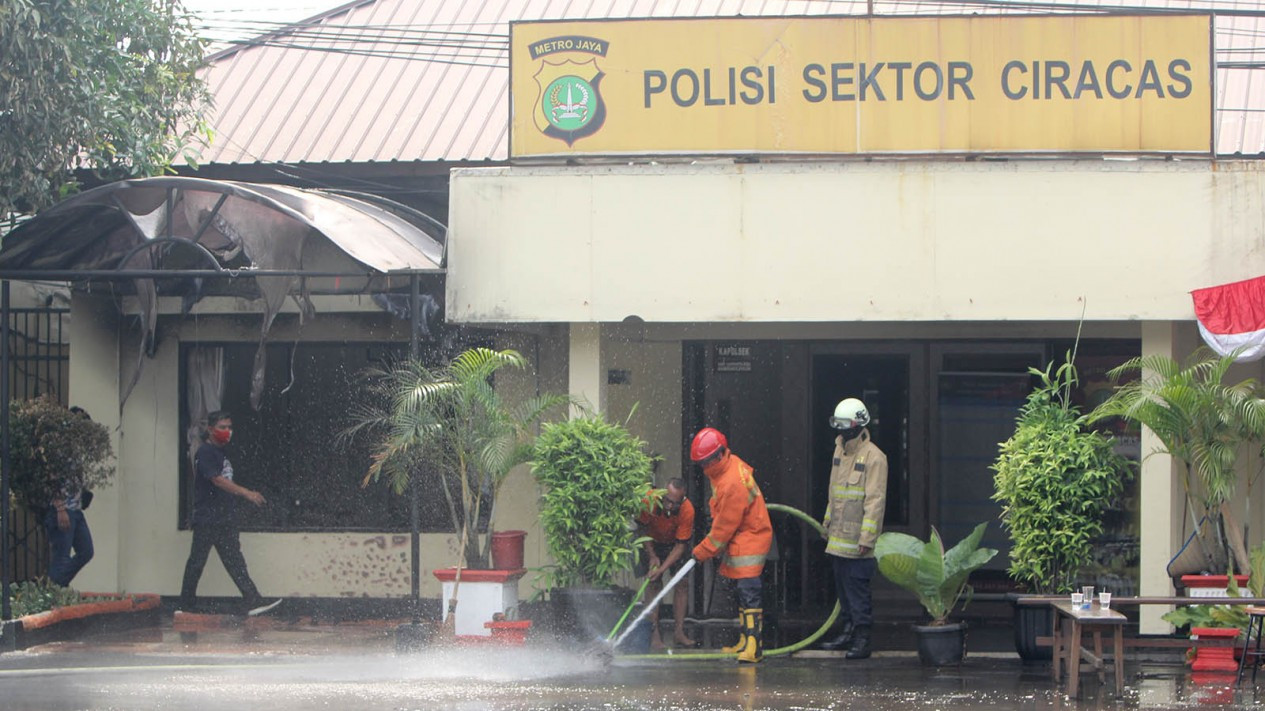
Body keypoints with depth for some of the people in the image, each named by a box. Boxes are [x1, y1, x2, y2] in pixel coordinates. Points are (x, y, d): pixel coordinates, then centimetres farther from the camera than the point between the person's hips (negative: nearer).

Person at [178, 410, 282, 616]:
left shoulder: (222, 453, 17)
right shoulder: (205, 453, -10)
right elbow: (217, 480, -21)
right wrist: (246, 493, -28)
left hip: (225, 521, 8)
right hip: (206, 520, -8)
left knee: (235, 562, 2)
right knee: (197, 562, -1)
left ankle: (254, 602, -4)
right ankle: (186, 606, 6)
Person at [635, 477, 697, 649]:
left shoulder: (687, 511, -32)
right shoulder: (650, 501, -33)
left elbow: (681, 545, -25)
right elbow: (642, 528, -14)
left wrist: (662, 568, -32)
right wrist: (652, 556, -20)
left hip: (674, 544, 1)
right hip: (652, 543, -1)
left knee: (681, 583, -7)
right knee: (653, 584, -11)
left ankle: (679, 632, -3)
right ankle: (654, 633, -12)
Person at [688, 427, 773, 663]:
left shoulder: (733, 484, -28)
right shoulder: (731, 463, 4)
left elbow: (725, 526, -22)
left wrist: (703, 551, -12)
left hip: (749, 540, -11)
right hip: (737, 540, 11)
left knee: (748, 591, -16)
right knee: (743, 592, 13)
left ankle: (753, 646, -20)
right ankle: (746, 642, 19)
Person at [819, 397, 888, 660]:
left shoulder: (873, 457, -13)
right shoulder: (840, 451, 14)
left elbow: (875, 500, -16)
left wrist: (866, 538, -19)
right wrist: (828, 523, 24)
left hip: (857, 541, -8)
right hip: (838, 538, 8)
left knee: (857, 589, -8)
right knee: (842, 586, 14)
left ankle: (862, 640, -4)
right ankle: (849, 631, 24)